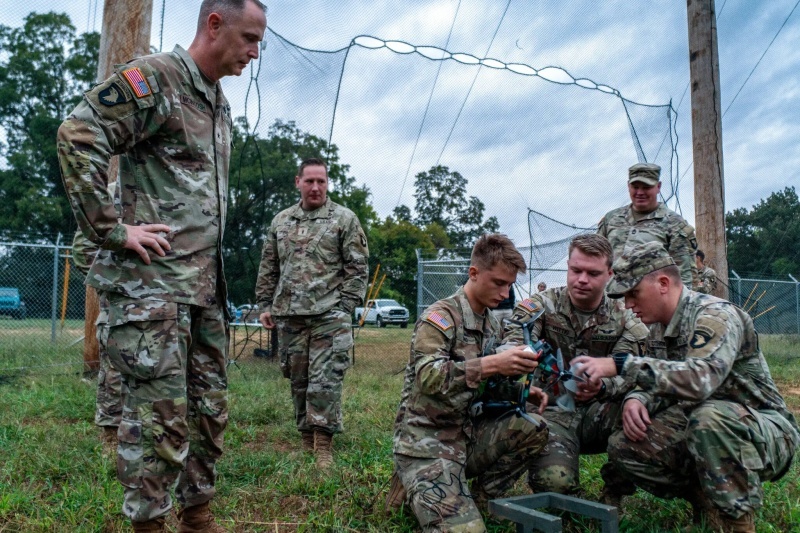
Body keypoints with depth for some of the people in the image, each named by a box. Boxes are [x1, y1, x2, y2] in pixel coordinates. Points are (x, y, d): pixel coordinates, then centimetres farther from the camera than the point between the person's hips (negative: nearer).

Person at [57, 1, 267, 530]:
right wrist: (114, 229, -18)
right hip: (152, 279, -8)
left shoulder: (221, 103, 18)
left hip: (205, 282, 8)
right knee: (159, 411, -4)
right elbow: (78, 136, -17)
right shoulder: (152, 78, -8)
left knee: (210, 406, 12)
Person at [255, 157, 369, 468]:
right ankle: (306, 440, 24)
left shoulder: (345, 219, 2)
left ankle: (324, 447, 2)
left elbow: (357, 268, -1)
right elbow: (268, 269, 17)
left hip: (329, 315, -4)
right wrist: (265, 305, 10)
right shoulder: (280, 222, 14)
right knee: (298, 380, 11)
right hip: (289, 316, 4)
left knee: (325, 380, -7)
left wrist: (345, 307, -9)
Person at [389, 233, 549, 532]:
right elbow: (428, 377, -29)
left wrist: (520, 391, -2)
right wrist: (492, 364, -37)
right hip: (427, 440, -8)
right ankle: (415, 489, 7)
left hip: (467, 433, 8)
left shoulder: (491, 324, 11)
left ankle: (476, 498, 2)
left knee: (533, 430, -11)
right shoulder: (440, 316, -14)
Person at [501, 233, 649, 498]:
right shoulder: (541, 305, -2)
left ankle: (618, 482, 0)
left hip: (597, 416, 2)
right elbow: (511, 346, -19)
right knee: (554, 479, -31)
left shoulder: (624, 319, 4)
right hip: (553, 413, -2)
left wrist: (601, 387, -35)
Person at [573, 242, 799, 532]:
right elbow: (659, 383, 11)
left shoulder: (717, 315, -21)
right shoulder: (659, 328, 5)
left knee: (709, 416, -39)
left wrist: (621, 364, -39)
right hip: (701, 430, 7)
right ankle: (707, 500, 6)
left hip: (767, 432, -7)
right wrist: (635, 400, -13)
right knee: (623, 447, -12)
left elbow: (700, 379, -39)